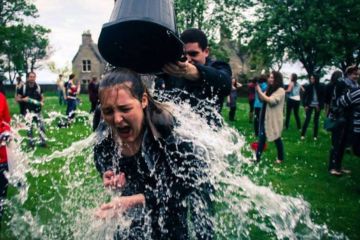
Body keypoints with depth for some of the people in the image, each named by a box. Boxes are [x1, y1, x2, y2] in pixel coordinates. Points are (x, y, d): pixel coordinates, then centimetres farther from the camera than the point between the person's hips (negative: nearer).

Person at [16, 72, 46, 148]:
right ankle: (31, 142, 17)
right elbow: (17, 98, 1)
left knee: (41, 126, -1)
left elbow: (42, 97, 15)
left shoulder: (38, 87, 4)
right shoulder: (23, 87, -4)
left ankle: (43, 141, 9)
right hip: (28, 111, -2)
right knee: (29, 127, 5)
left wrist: (42, 102, -6)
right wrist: (23, 99, -19)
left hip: (37, 111, 2)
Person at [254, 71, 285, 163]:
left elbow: (271, 100, -23)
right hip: (265, 118, 6)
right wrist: (258, 91, -6)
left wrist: (260, 91, -20)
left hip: (274, 119, -6)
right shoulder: (270, 89, 9)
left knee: (277, 138, 8)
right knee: (261, 137, 5)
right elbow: (262, 99, 10)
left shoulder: (280, 90, -13)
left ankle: (280, 158, 26)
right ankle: (257, 157, 8)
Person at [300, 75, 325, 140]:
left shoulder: (320, 87, -4)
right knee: (307, 119, -5)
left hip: (317, 106, 0)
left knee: (316, 120, 7)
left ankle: (315, 136, 16)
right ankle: (303, 134, 2)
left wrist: (320, 105, -7)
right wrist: (305, 105, -6)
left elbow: (323, 97, 0)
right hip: (309, 105, 0)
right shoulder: (308, 86, -3)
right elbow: (304, 96, 1)